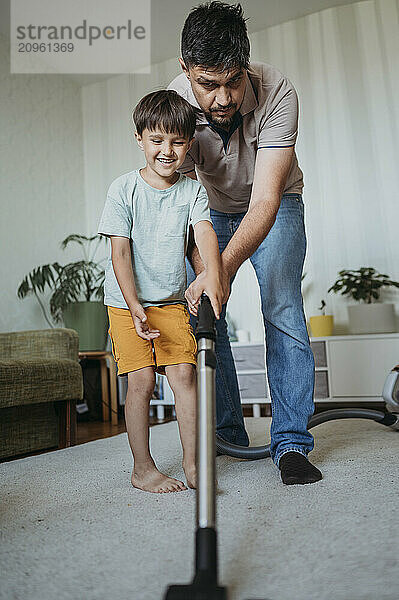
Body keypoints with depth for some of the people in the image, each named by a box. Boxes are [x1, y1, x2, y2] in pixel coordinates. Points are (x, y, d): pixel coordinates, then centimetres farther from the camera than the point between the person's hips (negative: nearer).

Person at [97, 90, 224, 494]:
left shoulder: (193, 190, -1)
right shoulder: (123, 189, -7)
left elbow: (204, 232, -20)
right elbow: (120, 252, -13)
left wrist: (212, 277, -40)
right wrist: (135, 307, -23)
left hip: (172, 301, 2)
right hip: (126, 301, -2)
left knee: (183, 372, -8)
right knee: (141, 380, -6)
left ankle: (192, 463, 6)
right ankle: (143, 468, 9)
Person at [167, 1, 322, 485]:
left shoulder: (276, 92, -32)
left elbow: (265, 199, -39)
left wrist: (225, 266, -54)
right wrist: (201, 269, -43)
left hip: (274, 206, -2)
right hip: (211, 209, 3)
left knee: (282, 310, -18)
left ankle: (291, 444, -10)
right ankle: (227, 435, 8)